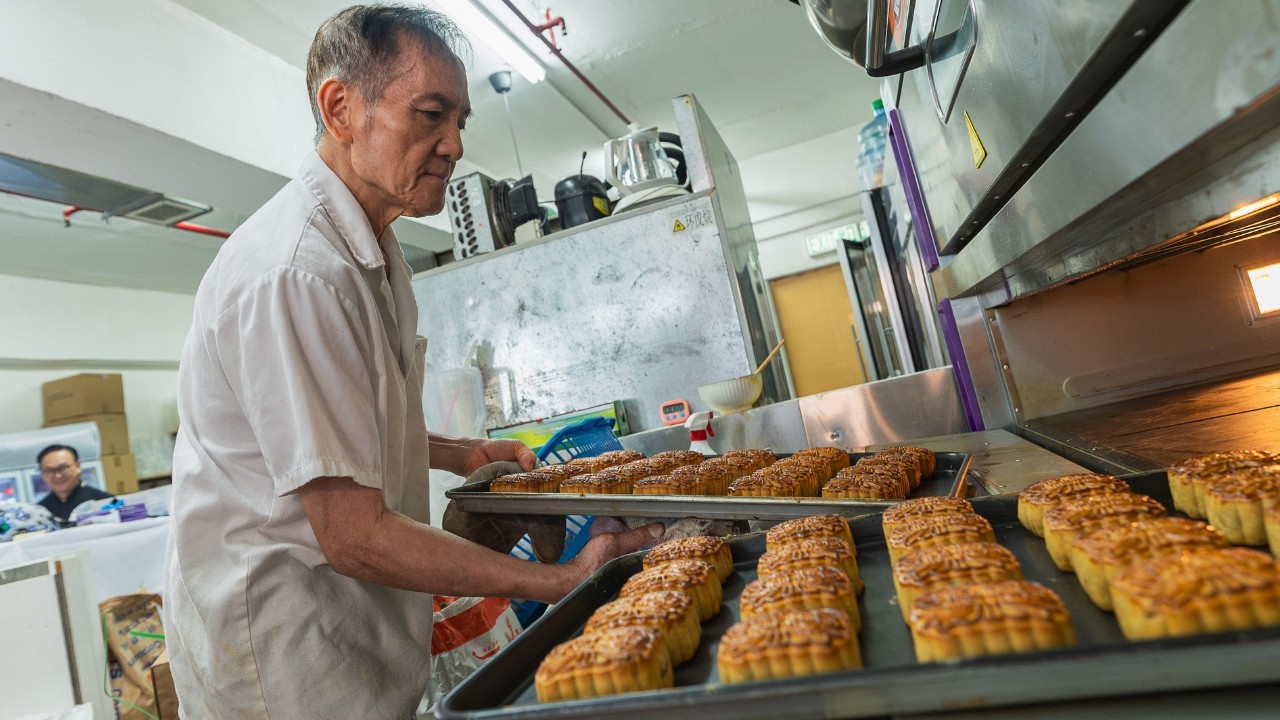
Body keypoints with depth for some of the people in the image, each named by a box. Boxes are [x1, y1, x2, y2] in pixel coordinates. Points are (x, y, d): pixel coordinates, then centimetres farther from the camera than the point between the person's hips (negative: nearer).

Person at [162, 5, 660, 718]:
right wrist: (561, 580, -25)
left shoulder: (372, 249, 7)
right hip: (283, 643, -8)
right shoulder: (294, 272, -27)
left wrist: (459, 454, 4)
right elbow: (354, 536, -26)